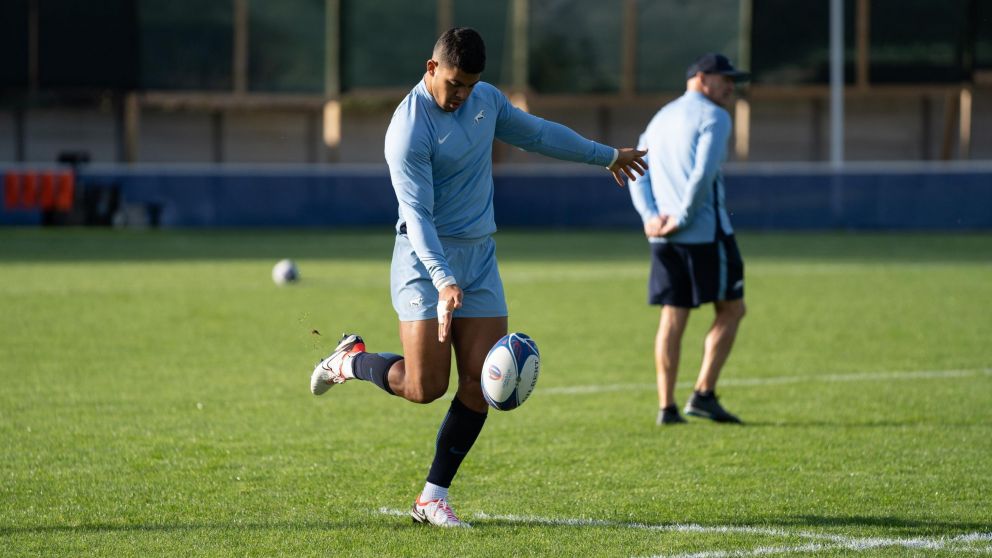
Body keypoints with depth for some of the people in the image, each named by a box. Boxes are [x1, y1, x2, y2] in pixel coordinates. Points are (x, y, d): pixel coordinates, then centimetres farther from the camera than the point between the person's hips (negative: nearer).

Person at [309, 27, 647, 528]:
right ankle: (349, 361, 20)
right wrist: (444, 280, -34)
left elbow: (536, 133, 23)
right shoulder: (409, 131, -18)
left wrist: (606, 155, 31)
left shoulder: (486, 99, 6)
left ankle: (433, 497, 4)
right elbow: (417, 214, -23)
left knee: (480, 383, -4)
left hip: (479, 257, 7)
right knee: (425, 387, -11)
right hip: (425, 260, -6)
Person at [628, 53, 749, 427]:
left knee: (672, 318, 7)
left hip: (664, 238, 7)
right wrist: (683, 219, -13)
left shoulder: (660, 120, 20)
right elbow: (703, 173, -18)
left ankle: (666, 407, 2)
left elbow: (637, 173, 12)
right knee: (731, 309, 4)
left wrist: (650, 217, 0)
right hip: (707, 232, -7)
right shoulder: (713, 117, -5)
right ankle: (703, 395, -3)